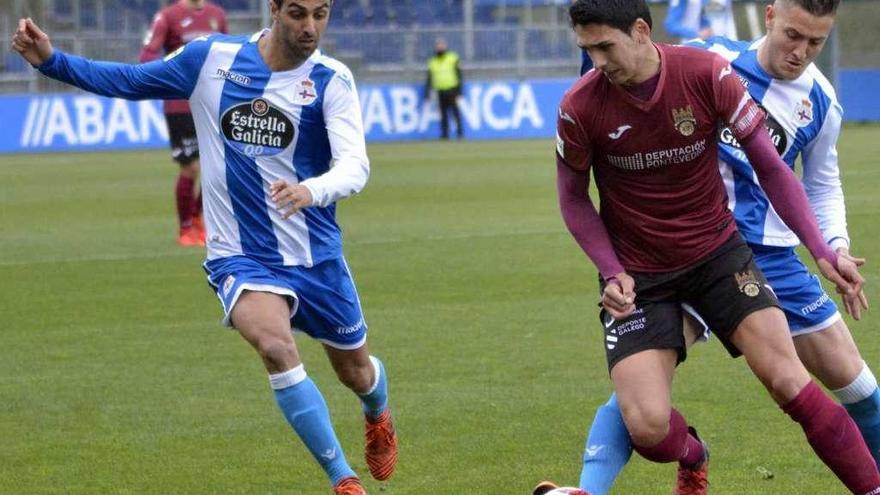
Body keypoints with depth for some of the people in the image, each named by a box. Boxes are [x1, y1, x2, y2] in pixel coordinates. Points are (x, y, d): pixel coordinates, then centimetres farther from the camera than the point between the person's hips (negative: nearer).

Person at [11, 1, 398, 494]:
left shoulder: (332, 80, -11)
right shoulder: (210, 58, -6)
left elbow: (355, 166, -25)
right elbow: (130, 81, 7)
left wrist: (312, 190, -47)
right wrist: (53, 60, -7)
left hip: (316, 257, 1)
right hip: (240, 258, -1)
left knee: (356, 372, 18)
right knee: (277, 347, -30)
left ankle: (378, 415, 58)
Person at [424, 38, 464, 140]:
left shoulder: (453, 59, 1)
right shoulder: (433, 62, 11)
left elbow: (459, 76, 1)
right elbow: (429, 79, 14)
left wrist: (459, 92, -5)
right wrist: (427, 93, 9)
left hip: (452, 90, -3)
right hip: (440, 91, 3)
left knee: (455, 111, -6)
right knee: (443, 113, 2)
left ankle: (460, 132, -2)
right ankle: (445, 133, 6)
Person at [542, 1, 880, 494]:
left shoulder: (707, 74, -15)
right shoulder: (580, 107, -15)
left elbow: (770, 166, -5)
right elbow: (574, 199, 2)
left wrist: (821, 250, -13)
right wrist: (612, 273, -12)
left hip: (717, 251, 0)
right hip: (638, 276, 0)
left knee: (788, 378, -16)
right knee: (648, 427, -14)